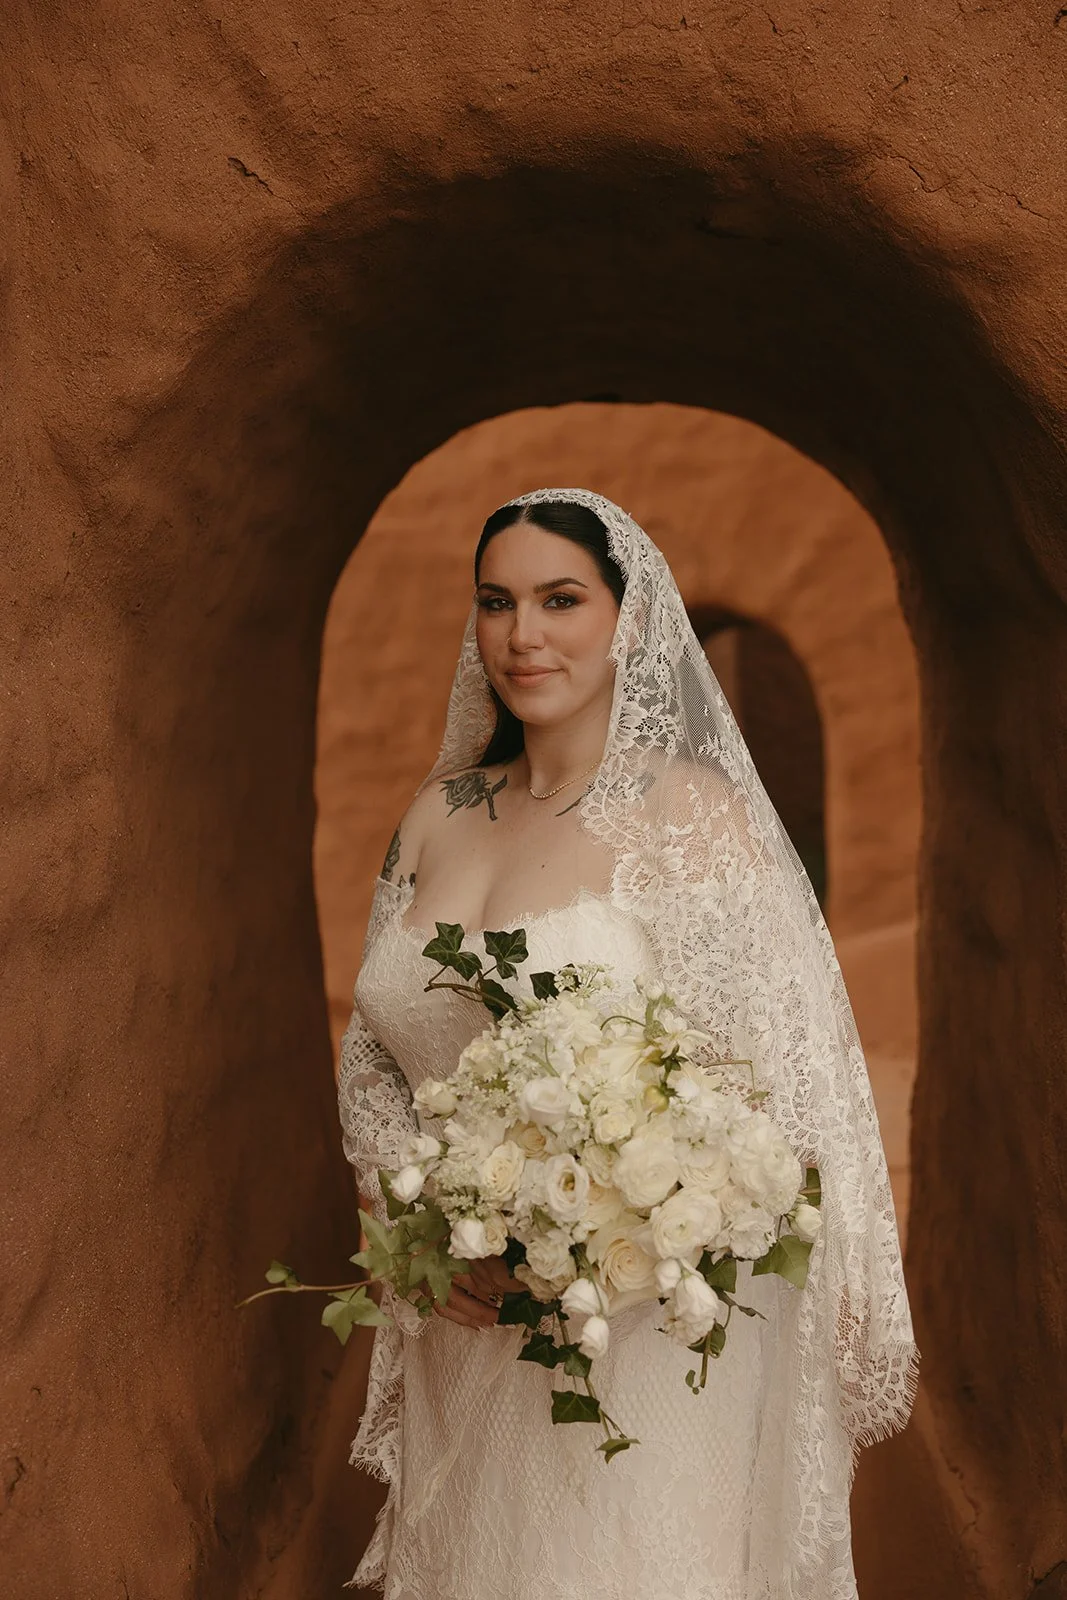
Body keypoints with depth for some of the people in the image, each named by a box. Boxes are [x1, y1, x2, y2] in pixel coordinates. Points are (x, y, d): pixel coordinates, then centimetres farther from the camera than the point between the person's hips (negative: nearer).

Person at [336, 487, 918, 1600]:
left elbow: (768, 1081, -14)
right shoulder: (439, 815, 7)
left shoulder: (691, 811, -10)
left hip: (643, 1331, -5)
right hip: (463, 1334, 5)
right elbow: (371, 1055, 12)